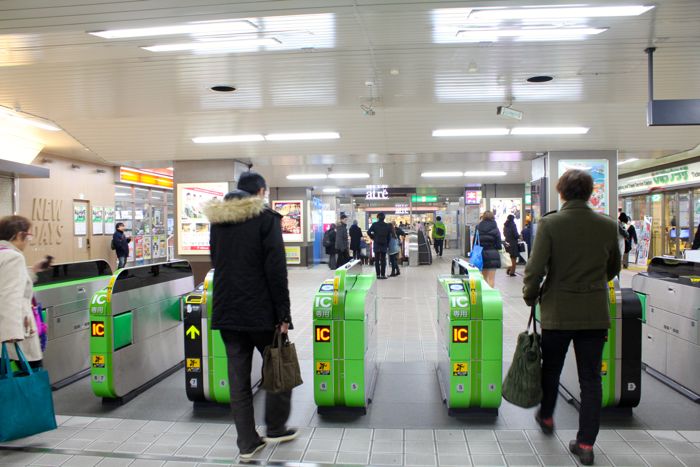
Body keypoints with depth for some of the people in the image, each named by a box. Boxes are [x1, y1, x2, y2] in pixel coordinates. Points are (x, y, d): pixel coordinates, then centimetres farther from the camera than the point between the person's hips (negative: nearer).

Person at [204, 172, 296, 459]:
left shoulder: (217, 220, 10)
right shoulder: (266, 219, -9)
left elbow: (217, 263, 16)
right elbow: (276, 271, -14)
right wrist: (283, 315, -11)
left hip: (226, 311, 5)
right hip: (260, 311, -5)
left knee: (238, 378, 9)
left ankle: (247, 443, 16)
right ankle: (276, 429, 24)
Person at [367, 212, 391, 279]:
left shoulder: (375, 224, -4)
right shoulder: (387, 225, 1)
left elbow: (369, 232, -12)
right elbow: (389, 236, 2)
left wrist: (373, 238, 5)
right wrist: (388, 245, 10)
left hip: (376, 244, -1)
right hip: (384, 245, 1)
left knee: (377, 260, 5)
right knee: (383, 260, 5)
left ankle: (378, 274, 4)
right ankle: (383, 274, 3)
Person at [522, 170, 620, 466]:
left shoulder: (550, 224, -12)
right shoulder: (608, 225, -1)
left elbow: (535, 268, -14)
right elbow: (613, 269, 11)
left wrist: (530, 297, 3)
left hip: (557, 311, -2)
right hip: (595, 313, 2)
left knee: (551, 369, 20)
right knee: (591, 379, 10)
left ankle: (546, 417, 41)